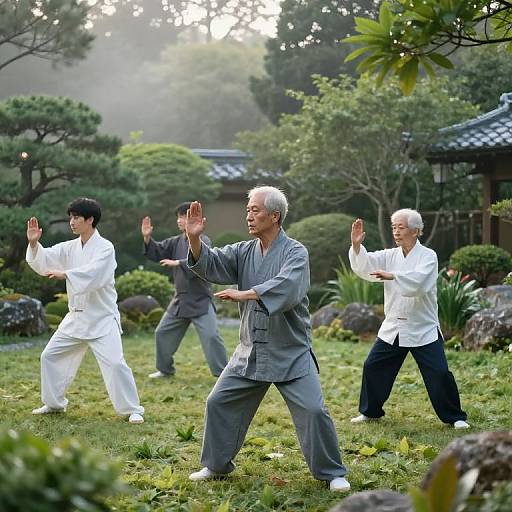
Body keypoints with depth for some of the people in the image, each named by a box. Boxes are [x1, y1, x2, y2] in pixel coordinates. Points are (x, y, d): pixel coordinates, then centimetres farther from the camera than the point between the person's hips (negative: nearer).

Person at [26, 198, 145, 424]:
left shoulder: (105, 248, -14)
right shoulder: (69, 248, 6)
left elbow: (93, 274, -30)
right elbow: (44, 261, -2)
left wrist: (65, 274, -38)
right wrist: (34, 243, -19)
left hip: (102, 318, -7)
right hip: (76, 317, 7)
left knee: (114, 363, -15)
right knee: (50, 356, 11)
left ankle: (132, 409, -2)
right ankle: (54, 403, 28)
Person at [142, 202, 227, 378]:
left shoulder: (203, 241, -13)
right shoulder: (176, 241, 8)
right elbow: (157, 252, 7)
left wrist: (177, 263, -23)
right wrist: (147, 238, -9)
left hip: (200, 300, -7)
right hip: (180, 300, 7)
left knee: (210, 336, -16)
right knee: (162, 333, 14)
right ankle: (165, 369, 31)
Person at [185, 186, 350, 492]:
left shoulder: (295, 252, -12)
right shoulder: (244, 252, 5)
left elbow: (287, 288, -30)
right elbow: (209, 264, -6)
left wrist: (244, 294, -31)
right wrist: (194, 238, -23)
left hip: (291, 353, -5)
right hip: (251, 350, 5)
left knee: (313, 410, -10)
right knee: (219, 403, 7)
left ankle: (332, 473, 8)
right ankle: (217, 465, 25)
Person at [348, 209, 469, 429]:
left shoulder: (428, 256, -10)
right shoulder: (390, 256, 5)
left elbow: (418, 281, -27)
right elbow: (365, 266, -7)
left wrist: (393, 276, -37)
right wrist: (356, 246, -24)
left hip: (423, 329, -5)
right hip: (393, 328, 5)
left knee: (439, 373, -8)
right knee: (373, 367, 6)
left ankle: (455, 417, 8)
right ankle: (370, 411, 24)